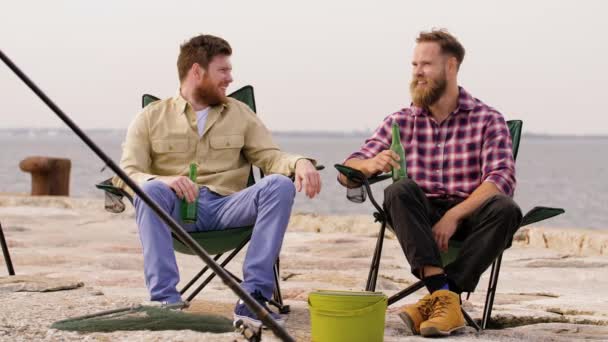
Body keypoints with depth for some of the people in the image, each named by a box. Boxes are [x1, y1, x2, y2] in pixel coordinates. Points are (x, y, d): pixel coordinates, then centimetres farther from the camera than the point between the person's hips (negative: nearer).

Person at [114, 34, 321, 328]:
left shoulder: (240, 113, 19)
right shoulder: (151, 118, 9)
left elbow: (270, 157, 10)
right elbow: (128, 173, -2)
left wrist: (300, 162, -14)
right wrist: (163, 180, -25)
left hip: (228, 207, 2)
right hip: (175, 209, -2)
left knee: (280, 184, -24)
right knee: (150, 189, -34)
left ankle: (254, 298, -32)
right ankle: (165, 300, -39)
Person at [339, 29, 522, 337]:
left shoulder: (487, 120, 2)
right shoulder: (400, 122, 9)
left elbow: (501, 179, -11)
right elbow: (348, 172, 4)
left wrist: (454, 215, -26)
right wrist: (371, 165, -22)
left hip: (469, 217, -1)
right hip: (421, 219, 1)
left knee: (505, 209, -33)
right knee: (399, 190, -30)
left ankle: (437, 298, -33)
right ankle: (445, 297, -41)